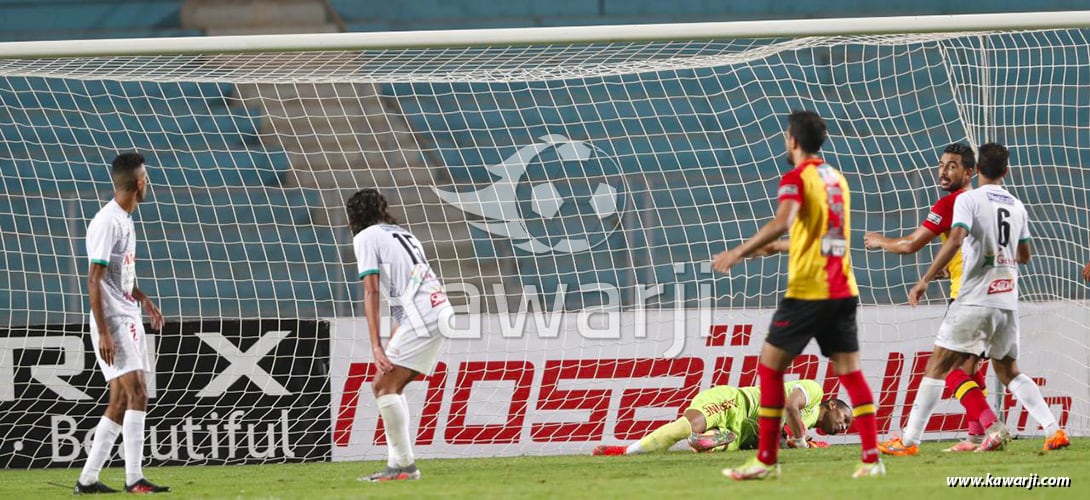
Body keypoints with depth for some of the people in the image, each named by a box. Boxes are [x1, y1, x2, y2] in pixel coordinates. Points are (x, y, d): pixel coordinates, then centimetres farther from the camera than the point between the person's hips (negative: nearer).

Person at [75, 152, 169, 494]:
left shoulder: (125, 220, 15)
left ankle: (88, 479, 11)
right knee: (137, 395, -16)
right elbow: (94, 280, -18)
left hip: (130, 321, 10)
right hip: (113, 323, -10)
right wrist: (103, 333, -22)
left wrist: (143, 299, 18)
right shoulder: (107, 223, -15)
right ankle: (134, 478, -17)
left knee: (121, 403, 8)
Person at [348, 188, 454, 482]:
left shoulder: (366, 237, 3)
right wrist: (393, 342, 41)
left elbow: (371, 292, -6)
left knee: (384, 386, -8)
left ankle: (404, 465, -14)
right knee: (391, 387, 16)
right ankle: (398, 463, 10)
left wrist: (376, 347, -12)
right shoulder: (403, 235, 28)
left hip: (420, 319, -8)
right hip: (440, 313, 8)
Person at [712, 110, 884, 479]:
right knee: (850, 371, 4)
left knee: (770, 366, 3)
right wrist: (776, 247, 36)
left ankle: (766, 459, 1)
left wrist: (740, 252, -22)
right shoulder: (837, 178, 17)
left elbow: (783, 222, -25)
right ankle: (872, 458, -6)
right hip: (843, 290, 7)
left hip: (807, 291, -7)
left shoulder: (796, 177, -6)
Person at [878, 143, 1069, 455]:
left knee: (939, 366, 0)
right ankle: (1054, 431, 3)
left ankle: (909, 441, -4)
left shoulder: (969, 200, -6)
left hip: (976, 299, -5)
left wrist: (925, 281, -19)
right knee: (1008, 371, 16)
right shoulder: (1017, 206, 13)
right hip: (1008, 300, 5)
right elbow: (1024, 256, 21)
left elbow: (955, 240, -21)